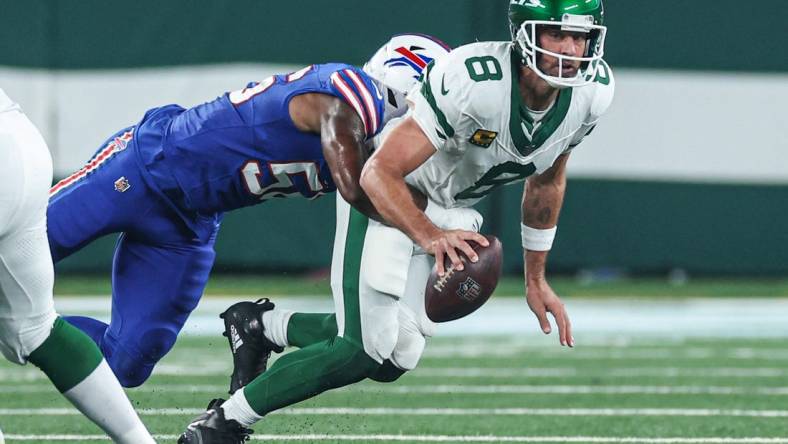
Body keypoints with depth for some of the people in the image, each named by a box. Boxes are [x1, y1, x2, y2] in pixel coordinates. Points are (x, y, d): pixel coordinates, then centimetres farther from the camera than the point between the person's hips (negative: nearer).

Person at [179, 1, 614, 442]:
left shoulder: (592, 92, -15)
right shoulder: (473, 82, -36)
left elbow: (546, 182, 5)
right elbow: (379, 174, -35)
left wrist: (536, 279, 11)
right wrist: (430, 237, -51)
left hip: (453, 214, 7)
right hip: (388, 190, -7)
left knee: (396, 356, 0)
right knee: (364, 349, -15)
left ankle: (267, 328, 23)